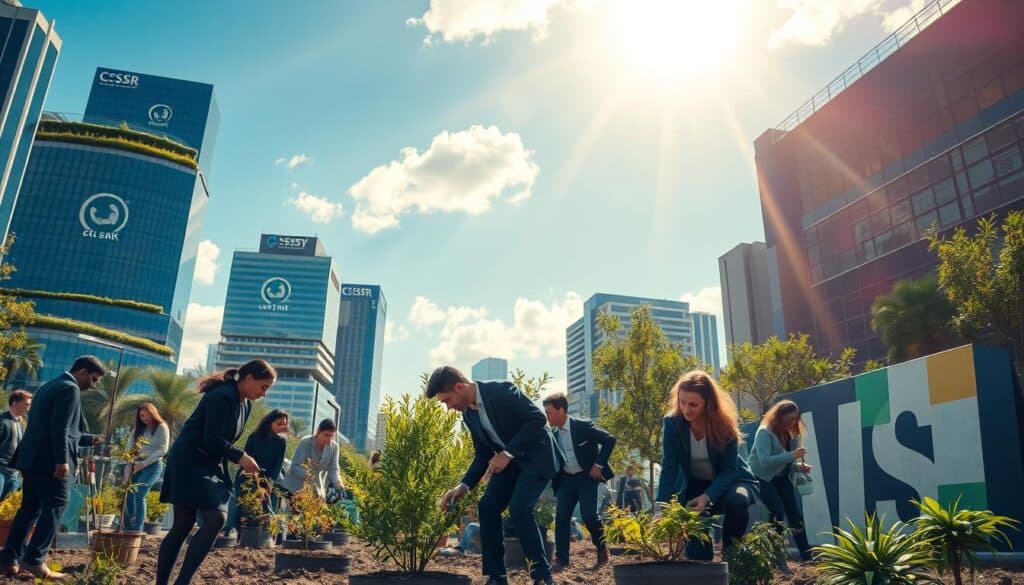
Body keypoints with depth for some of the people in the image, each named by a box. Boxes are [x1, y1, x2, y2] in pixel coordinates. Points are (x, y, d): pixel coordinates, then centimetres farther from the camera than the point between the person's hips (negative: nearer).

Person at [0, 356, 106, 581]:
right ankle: (35, 561, -5)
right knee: (54, 507, -4)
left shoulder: (48, 386, 21)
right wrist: (62, 460, -21)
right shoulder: (70, 389, -10)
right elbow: (60, 428, -19)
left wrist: (88, 439, 24)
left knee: (30, 508, 13)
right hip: (50, 461, -10)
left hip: (33, 458, 10)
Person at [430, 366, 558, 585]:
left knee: (519, 508, -22)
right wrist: (464, 485, -4)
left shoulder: (502, 391, -22)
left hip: (536, 458, -8)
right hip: (509, 461, 8)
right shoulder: (469, 414, 2)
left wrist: (508, 453, -26)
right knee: (487, 508, -6)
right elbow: (483, 453, 9)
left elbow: (537, 417, -25)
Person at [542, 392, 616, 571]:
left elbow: (609, 440, -15)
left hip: (587, 477, -5)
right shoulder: (553, 434, 0)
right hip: (566, 479, 5)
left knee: (588, 515, -12)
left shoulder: (583, 426, -16)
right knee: (561, 517, -4)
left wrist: (598, 464, -16)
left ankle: (602, 548, 17)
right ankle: (561, 559, 5)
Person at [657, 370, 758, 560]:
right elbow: (669, 468, -23)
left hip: (729, 480, -1)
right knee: (695, 541, -18)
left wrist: (708, 496, -40)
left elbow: (728, 469, -22)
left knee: (737, 500, -33)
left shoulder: (724, 424, -24)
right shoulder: (673, 423, -21)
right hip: (695, 485, 1)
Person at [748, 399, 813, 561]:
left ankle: (806, 557, 11)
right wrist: (792, 456, -36)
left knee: (795, 515, 4)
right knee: (778, 512, -21)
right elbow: (765, 461, -33)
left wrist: (799, 466, -10)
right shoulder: (764, 432, -20)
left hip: (781, 478, 7)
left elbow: (787, 462, 12)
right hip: (763, 478, -7)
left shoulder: (791, 434, 4)